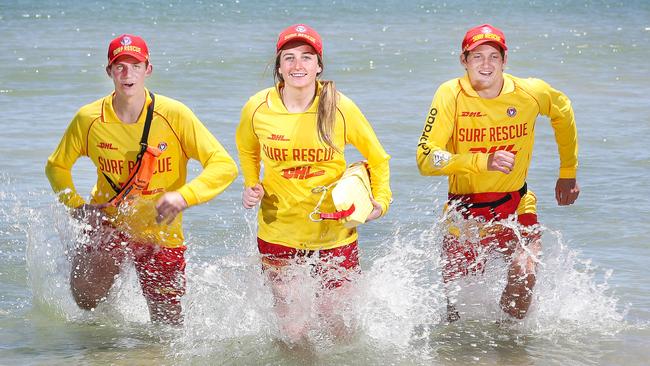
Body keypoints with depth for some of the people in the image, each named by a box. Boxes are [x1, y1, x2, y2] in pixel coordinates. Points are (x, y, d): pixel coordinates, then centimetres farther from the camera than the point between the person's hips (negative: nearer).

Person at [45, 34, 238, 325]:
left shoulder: (174, 115, -16)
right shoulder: (89, 119, -11)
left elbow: (225, 166, -19)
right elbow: (56, 166, 7)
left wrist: (183, 196, -34)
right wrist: (76, 205, -9)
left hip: (161, 232, -1)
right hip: (109, 222, 1)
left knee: (167, 325, 4)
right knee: (85, 298, -15)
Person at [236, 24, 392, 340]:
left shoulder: (340, 108, -11)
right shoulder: (257, 109, -8)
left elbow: (377, 158, 3)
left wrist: (380, 200, -11)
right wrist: (251, 186, 0)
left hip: (335, 230, 0)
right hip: (279, 230, 1)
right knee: (292, 332, 5)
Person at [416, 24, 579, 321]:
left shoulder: (530, 93, -9)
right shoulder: (451, 95, -16)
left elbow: (563, 111, 15)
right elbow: (425, 159, -24)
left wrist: (568, 174, 18)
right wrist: (484, 161, -36)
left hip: (516, 206, 1)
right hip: (466, 210, -1)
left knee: (524, 278, -22)